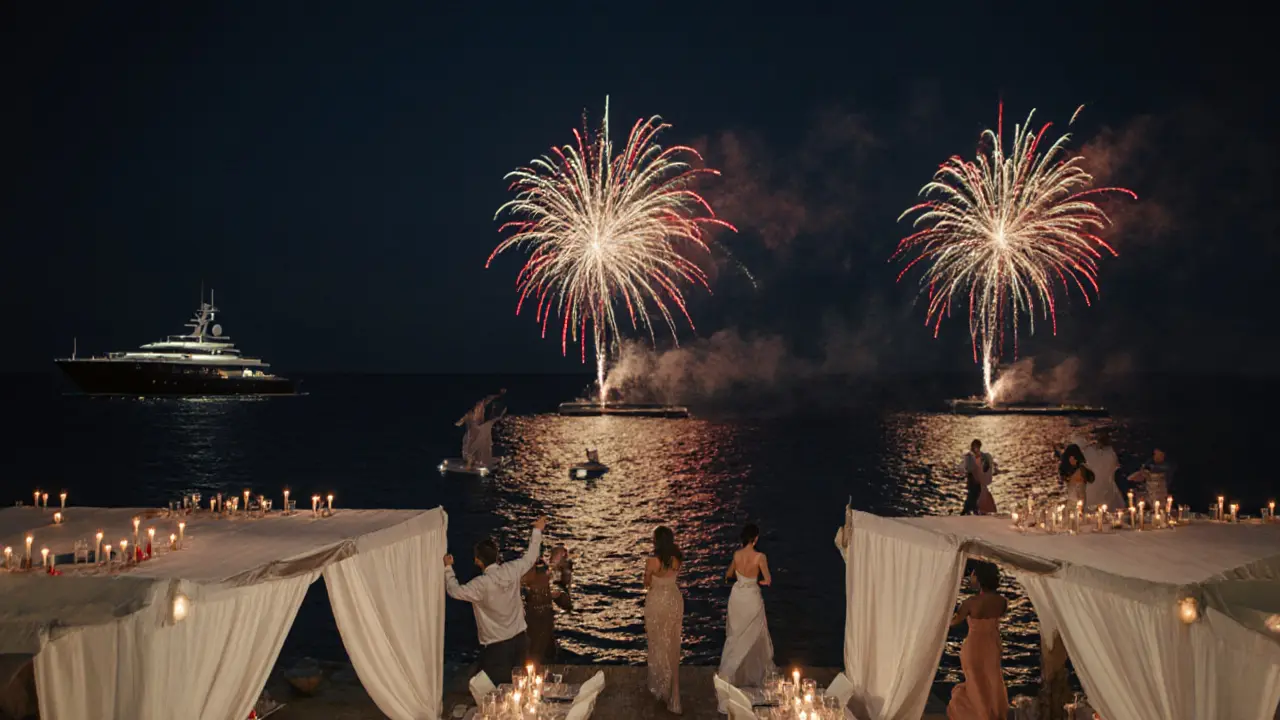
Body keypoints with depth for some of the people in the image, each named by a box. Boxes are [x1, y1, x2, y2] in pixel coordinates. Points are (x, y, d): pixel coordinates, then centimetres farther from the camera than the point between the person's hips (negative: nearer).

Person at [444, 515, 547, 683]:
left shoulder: (481, 584, -21)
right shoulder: (512, 570, -8)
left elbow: (455, 591, -9)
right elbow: (529, 557, 10)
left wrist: (448, 568, 5)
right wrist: (537, 530, 23)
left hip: (496, 646, -6)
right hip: (520, 639, 6)